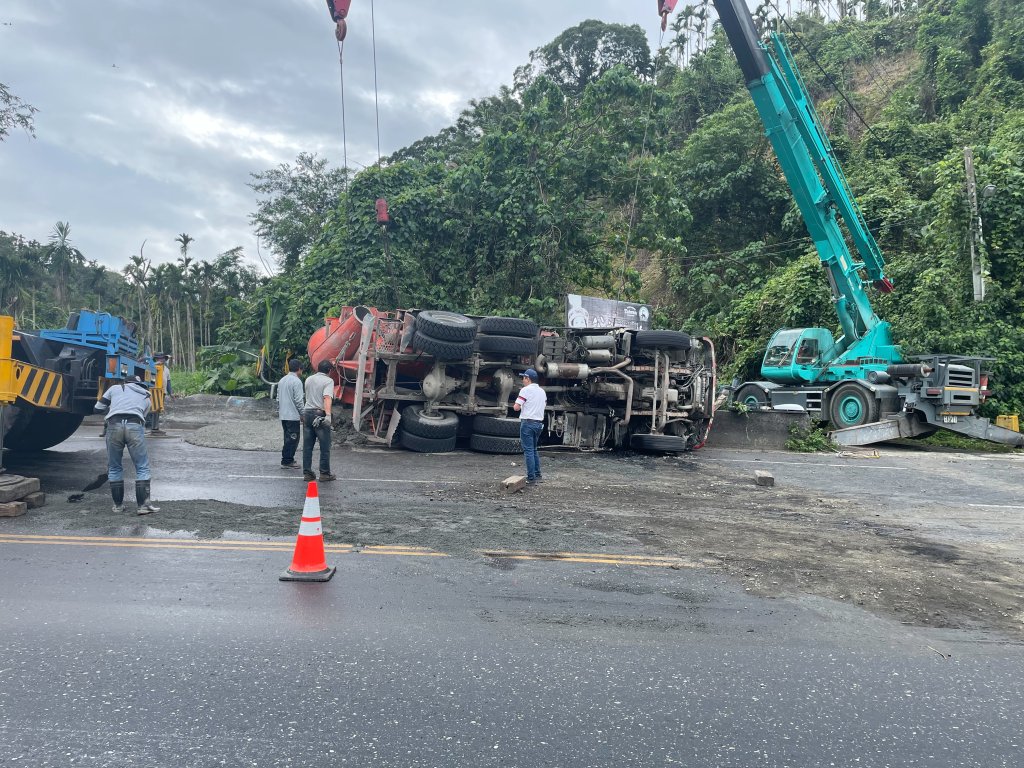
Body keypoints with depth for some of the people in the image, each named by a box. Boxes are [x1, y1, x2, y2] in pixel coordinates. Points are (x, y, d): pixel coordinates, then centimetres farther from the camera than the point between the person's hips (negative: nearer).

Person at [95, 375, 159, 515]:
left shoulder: (115, 388, 25)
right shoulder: (146, 397, 28)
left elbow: (98, 408, 24)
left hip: (114, 425, 1)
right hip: (135, 426, -1)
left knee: (114, 468, 16)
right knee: (142, 468, 6)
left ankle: (118, 504, 20)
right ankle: (143, 505, 1)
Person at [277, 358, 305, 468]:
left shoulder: (282, 380, 12)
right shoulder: (297, 381, -13)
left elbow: (278, 398, 16)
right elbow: (298, 400, -16)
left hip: (283, 415, 8)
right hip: (293, 415, -8)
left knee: (288, 438, 16)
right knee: (293, 438, -2)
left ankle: (288, 459, 20)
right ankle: (287, 461, 0)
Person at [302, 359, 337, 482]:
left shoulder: (309, 379, 14)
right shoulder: (328, 381, -6)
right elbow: (327, 398, -20)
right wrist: (328, 415, -27)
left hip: (307, 413, 6)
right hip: (320, 414, -6)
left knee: (307, 446, 9)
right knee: (325, 447, 2)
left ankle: (307, 473, 11)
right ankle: (324, 473, 4)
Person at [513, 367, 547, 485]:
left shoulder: (525, 390, -10)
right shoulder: (542, 391, 13)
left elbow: (516, 407, -15)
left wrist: (520, 406, 6)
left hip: (527, 423, -7)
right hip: (539, 423, 7)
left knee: (528, 451, -4)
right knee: (534, 450, 18)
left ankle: (531, 478, -5)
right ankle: (538, 476, 19)